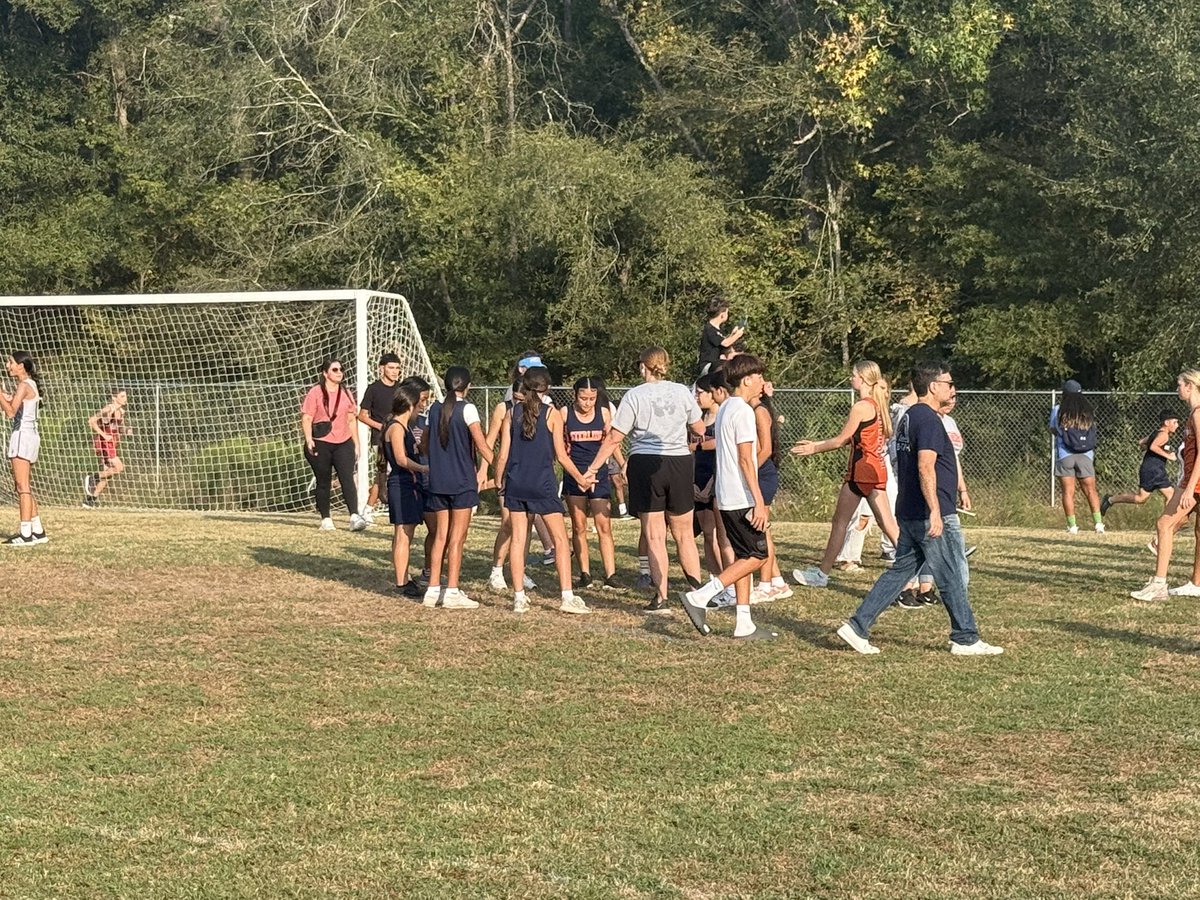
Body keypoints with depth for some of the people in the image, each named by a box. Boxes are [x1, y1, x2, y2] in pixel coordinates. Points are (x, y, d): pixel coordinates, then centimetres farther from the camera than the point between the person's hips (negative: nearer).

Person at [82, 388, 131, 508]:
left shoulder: (121, 411, 12)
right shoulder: (109, 409, -15)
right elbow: (91, 421, -19)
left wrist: (127, 431, 2)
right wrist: (104, 435, -22)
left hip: (111, 444, 9)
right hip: (102, 443, -9)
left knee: (106, 474, 8)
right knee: (119, 468, -18)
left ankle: (89, 500, 14)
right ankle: (92, 477, -5)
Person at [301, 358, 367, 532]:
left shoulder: (346, 393, 13)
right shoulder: (315, 393, -2)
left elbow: (352, 420, 18)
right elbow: (306, 418, -6)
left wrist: (356, 444, 15)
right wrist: (309, 439, -21)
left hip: (343, 443, 3)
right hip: (320, 444, -3)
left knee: (347, 479, -12)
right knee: (323, 483, 5)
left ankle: (354, 516, -23)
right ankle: (325, 519, 14)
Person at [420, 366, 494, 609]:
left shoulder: (435, 409, 8)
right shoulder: (467, 409, -9)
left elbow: (424, 445, 17)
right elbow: (482, 446, -15)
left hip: (438, 481, 5)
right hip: (462, 481, -5)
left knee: (441, 535, 12)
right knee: (457, 538, -2)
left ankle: (433, 589, 11)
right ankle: (452, 593, -2)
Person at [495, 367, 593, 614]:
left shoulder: (512, 413, 3)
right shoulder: (552, 414, -4)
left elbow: (503, 454, 1)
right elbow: (561, 455, -4)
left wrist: (499, 481, 15)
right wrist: (581, 479, 8)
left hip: (515, 484, 3)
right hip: (543, 484, -3)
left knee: (518, 538, 7)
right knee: (560, 539, 3)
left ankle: (519, 598, 7)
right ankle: (567, 597, -2)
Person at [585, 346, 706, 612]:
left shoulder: (634, 396, -6)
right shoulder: (682, 392, 2)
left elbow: (614, 438, -6)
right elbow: (700, 429, 13)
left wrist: (593, 468, 2)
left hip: (645, 464, -2)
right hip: (680, 463, 3)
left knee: (655, 537, 3)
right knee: (684, 535, 14)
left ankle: (661, 597, 2)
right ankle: (697, 590, 14)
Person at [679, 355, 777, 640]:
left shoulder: (725, 408, 15)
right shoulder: (743, 411, -13)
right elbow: (745, 459, -18)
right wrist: (759, 502, -19)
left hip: (727, 498, 10)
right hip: (742, 498, -10)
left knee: (744, 556, 10)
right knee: (757, 555, -5)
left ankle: (743, 624, 8)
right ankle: (700, 597, -12)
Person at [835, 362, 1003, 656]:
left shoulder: (909, 417, 16)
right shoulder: (929, 420, -15)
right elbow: (925, 467, -25)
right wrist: (935, 511, -29)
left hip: (909, 514, 10)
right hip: (932, 516, -10)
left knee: (900, 570, 11)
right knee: (953, 577, 1)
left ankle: (858, 627, 7)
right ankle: (965, 640, 10)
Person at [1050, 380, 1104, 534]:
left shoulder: (1058, 410, -2)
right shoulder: (1088, 412, 4)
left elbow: (1053, 430, 10)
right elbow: (1092, 431, 11)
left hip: (1065, 455, -2)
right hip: (1086, 456, 2)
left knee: (1068, 492, 2)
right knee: (1091, 490, 8)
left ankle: (1072, 525, -2)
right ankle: (1098, 522, -2)